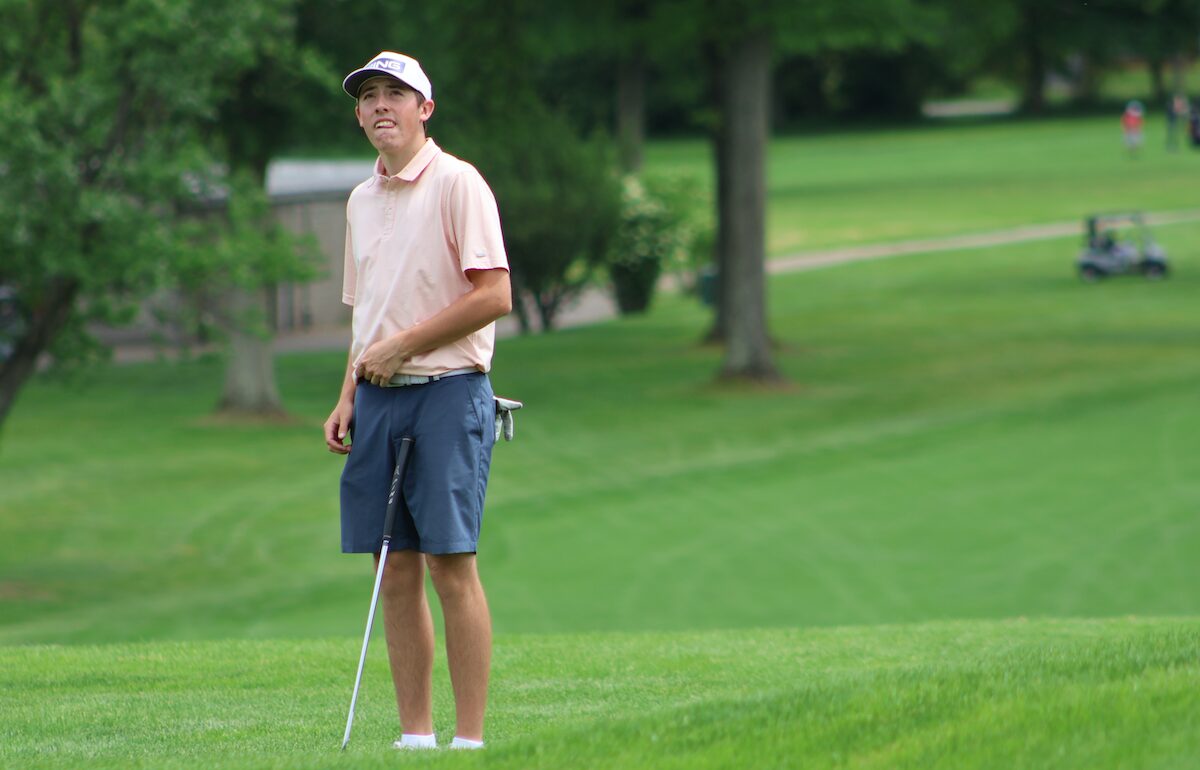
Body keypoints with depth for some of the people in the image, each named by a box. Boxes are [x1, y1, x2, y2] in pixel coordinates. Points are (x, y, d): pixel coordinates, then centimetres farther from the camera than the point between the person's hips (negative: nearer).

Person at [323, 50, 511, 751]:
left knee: (450, 562, -10)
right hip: (380, 400, 7)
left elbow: (494, 296, -13)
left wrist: (401, 346, -11)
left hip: (447, 392, -7)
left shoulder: (457, 183, -6)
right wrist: (349, 398, 12)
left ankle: (470, 739, -8)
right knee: (394, 569, 4)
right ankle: (415, 735, 7)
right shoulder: (361, 201, 17)